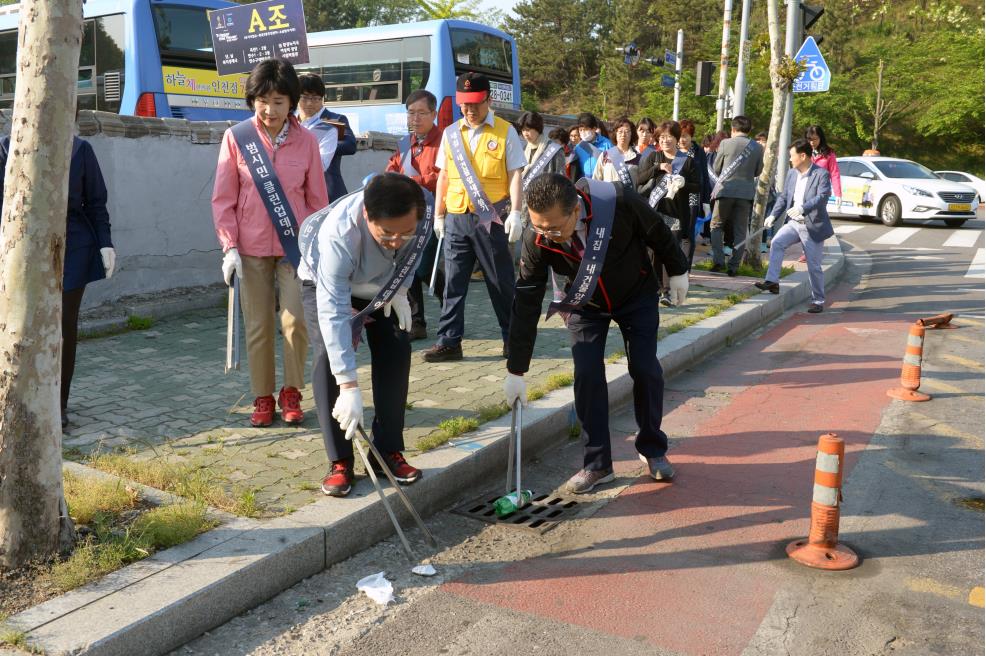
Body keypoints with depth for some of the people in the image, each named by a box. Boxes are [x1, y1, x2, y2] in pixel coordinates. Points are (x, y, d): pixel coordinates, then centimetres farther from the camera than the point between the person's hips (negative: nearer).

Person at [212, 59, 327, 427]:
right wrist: (229, 247, -5)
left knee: (295, 320, -7)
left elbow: (317, 200, 6)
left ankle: (291, 393, 12)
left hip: (294, 245, 0)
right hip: (251, 247, 0)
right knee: (257, 325, 4)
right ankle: (263, 397, 18)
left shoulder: (306, 141, 1)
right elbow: (223, 199, 1)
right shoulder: (237, 138, -1)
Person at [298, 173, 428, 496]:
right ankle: (340, 462, -10)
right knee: (328, 357, -19)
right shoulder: (338, 234, -46)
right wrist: (349, 387, -49)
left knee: (396, 350, -6)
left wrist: (400, 291, -14)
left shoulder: (420, 214, -33)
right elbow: (333, 313, -47)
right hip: (325, 283, -4)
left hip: (382, 285, 4)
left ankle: (388, 452, 6)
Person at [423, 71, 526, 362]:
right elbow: (444, 176, 16)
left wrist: (515, 212, -13)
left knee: (501, 282, 5)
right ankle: (449, 341, 8)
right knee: (453, 282, 3)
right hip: (456, 218, 4)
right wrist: (438, 214, 14)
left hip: (491, 218, -3)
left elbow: (515, 175, -3)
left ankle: (513, 338, 17)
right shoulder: (450, 133, 12)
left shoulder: (505, 132, 0)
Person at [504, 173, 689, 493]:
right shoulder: (537, 239, -30)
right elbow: (526, 303, -25)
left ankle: (653, 449, 18)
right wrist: (516, 371, -22)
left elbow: (658, 233, -15)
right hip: (585, 305, 1)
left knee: (646, 370, -5)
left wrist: (678, 271, 1)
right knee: (587, 375, -11)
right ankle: (597, 463, 2)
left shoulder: (619, 202, -36)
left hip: (637, 295, -1)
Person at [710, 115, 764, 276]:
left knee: (716, 225, 12)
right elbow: (758, 171, 10)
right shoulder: (758, 148, 1)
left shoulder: (726, 143, -5)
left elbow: (716, 167, 4)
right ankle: (734, 266, 7)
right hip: (746, 192, 2)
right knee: (740, 231, 7)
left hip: (726, 190, -2)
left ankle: (718, 260, -1)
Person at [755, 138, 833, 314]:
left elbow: (822, 197, -25)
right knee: (776, 243, -22)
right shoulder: (792, 173, 9)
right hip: (794, 223, 5)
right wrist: (773, 216, -1)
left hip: (813, 227, -5)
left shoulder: (822, 174, -12)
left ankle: (818, 301, 17)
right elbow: (784, 197, 14)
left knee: (814, 267, 2)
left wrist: (802, 208, -41)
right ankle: (772, 282, -20)